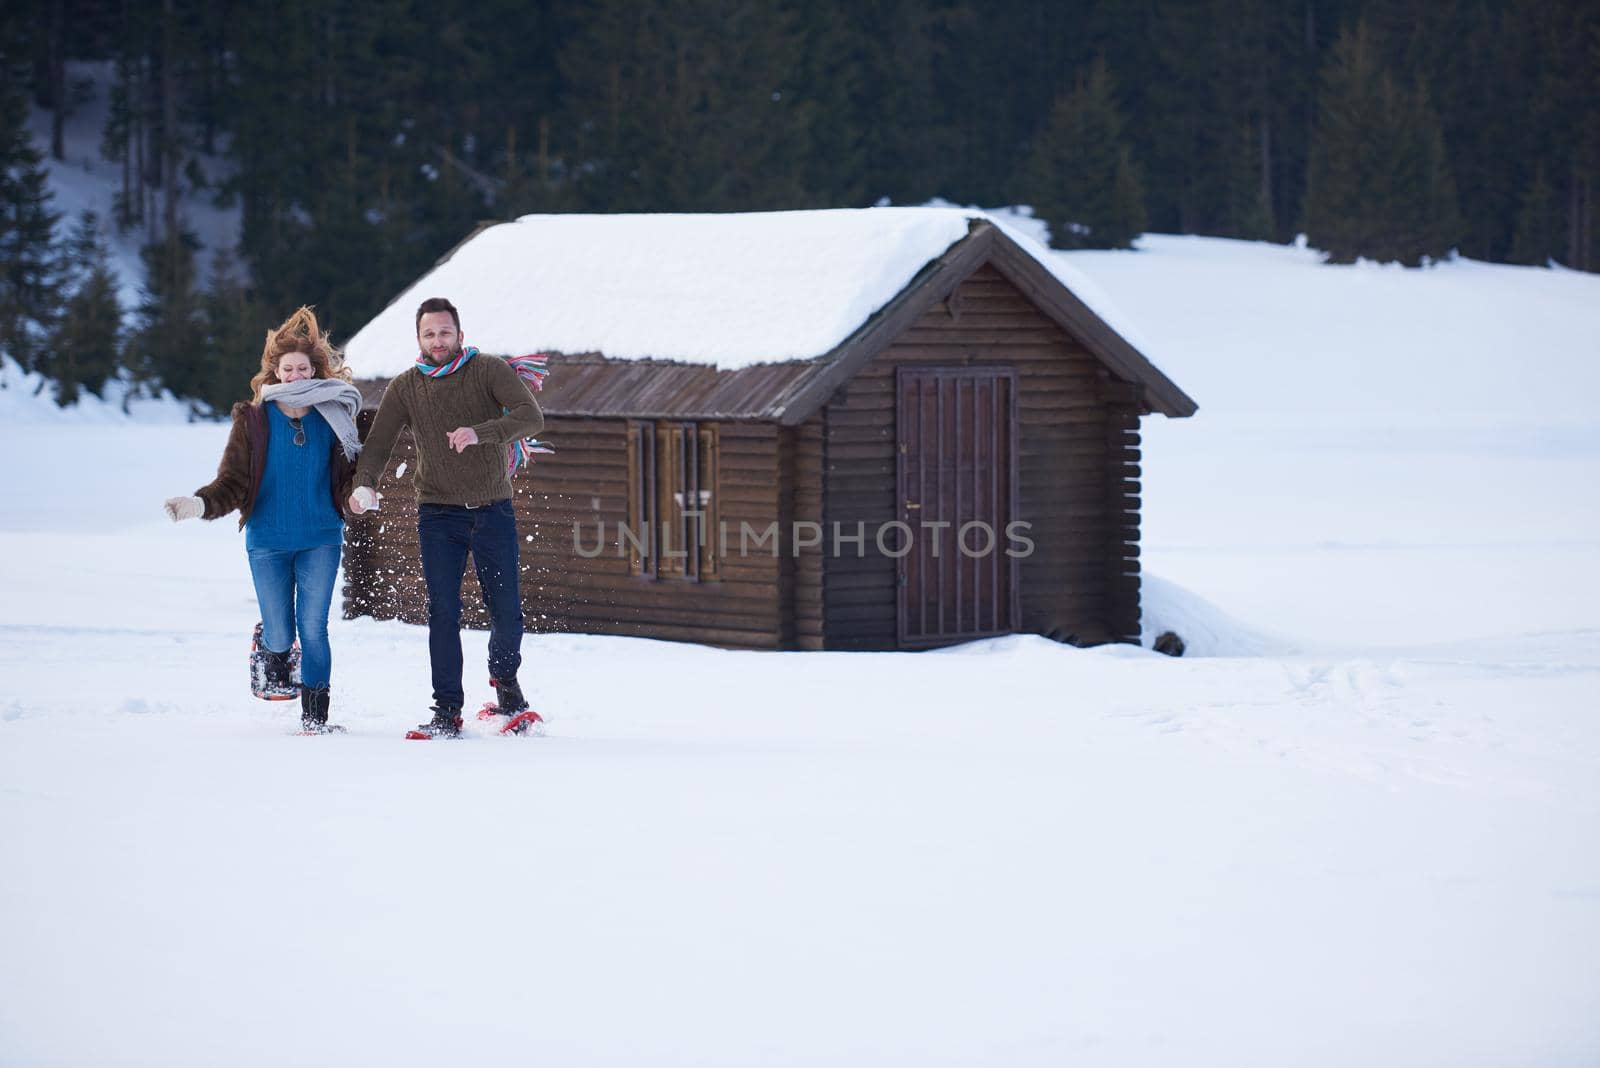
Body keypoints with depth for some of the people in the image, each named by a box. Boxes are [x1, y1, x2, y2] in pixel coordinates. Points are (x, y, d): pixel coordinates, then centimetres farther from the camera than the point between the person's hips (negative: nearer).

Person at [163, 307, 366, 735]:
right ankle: (274, 666, 37)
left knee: (313, 628, -6)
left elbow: (349, 477, 2)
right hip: (268, 542, 0)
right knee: (280, 634, -1)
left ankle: (315, 716, 7)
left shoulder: (333, 417, 1)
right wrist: (199, 503, -24)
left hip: (321, 540, 0)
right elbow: (233, 483, -5)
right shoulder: (254, 420, -2)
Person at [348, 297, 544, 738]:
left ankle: (506, 680, 31)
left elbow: (531, 416, -18)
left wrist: (480, 432, -34)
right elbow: (379, 442, -1)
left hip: (493, 510, -1)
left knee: (506, 610, 3)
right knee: (443, 613, -8)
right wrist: (365, 484, -22)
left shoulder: (490, 371, -5)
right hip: (439, 514, 1)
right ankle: (447, 710, -5)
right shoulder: (404, 388, 3)